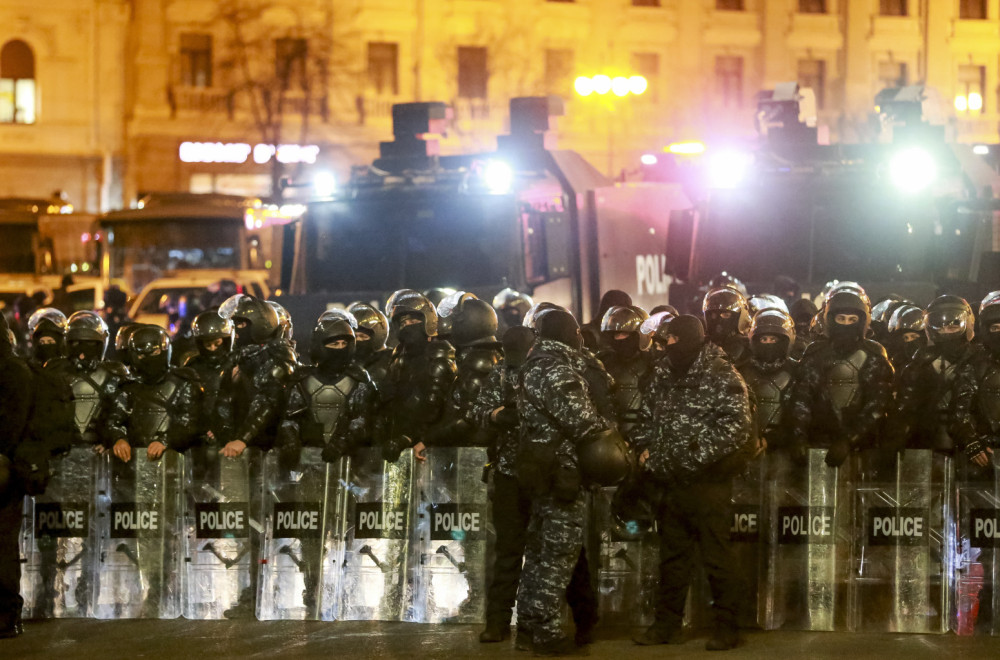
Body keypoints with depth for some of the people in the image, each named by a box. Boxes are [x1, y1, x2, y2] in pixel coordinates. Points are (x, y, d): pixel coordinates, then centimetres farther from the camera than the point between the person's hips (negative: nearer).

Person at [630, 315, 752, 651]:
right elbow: (647, 417, 23)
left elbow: (735, 427, -17)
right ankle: (667, 623, 25)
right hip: (670, 481, 7)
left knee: (716, 556, -2)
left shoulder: (721, 377, -11)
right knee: (671, 555, 15)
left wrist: (700, 453, -24)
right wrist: (644, 447, 7)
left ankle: (726, 626, 6)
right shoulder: (663, 374, 11)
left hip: (708, 481, -7)